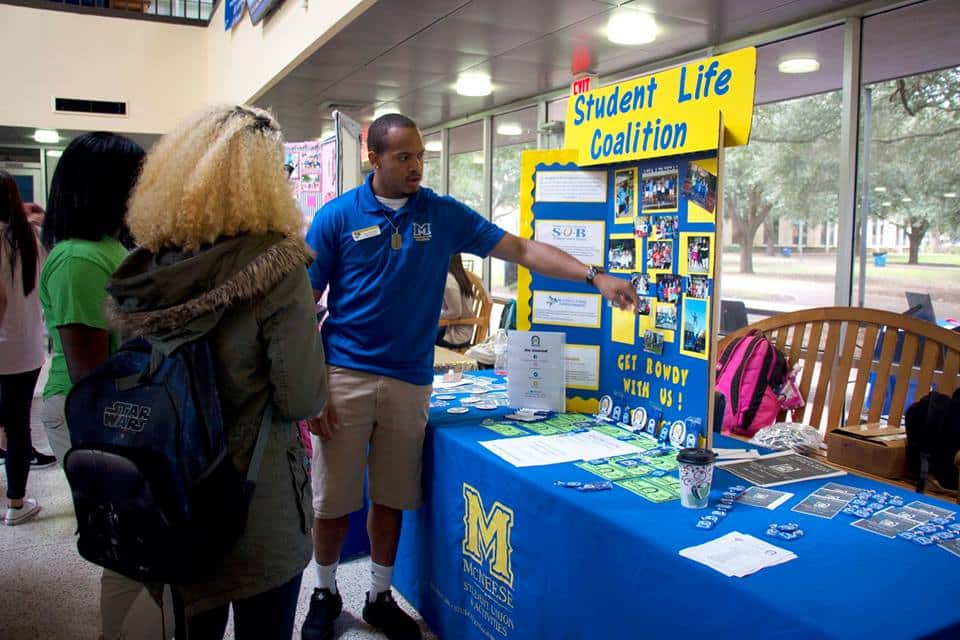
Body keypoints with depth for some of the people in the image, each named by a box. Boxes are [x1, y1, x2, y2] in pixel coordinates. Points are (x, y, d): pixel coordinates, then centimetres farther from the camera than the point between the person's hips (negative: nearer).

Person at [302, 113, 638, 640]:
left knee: (392, 500, 13)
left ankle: (380, 597, 33)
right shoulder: (337, 216, -2)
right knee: (333, 502, 7)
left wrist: (595, 276, -10)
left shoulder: (444, 214, 4)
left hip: (410, 381, 2)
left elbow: (521, 249, 0)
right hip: (344, 377, -2)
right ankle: (325, 594, 32)